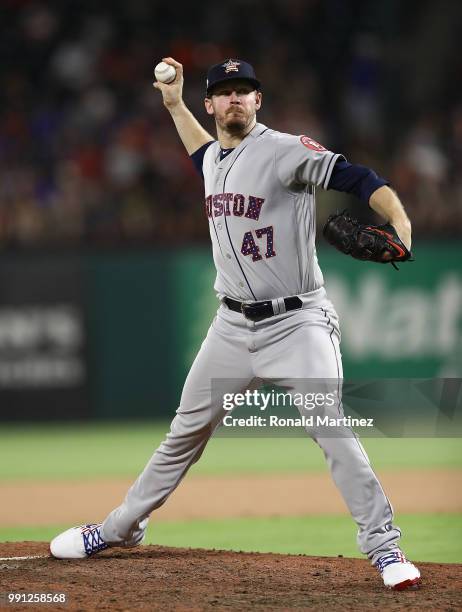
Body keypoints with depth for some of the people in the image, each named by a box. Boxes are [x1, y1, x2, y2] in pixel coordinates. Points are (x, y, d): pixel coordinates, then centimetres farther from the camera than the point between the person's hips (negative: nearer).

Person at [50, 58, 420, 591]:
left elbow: (357, 179, -22)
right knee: (186, 431, 15)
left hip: (296, 322, -7)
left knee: (333, 431, -19)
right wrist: (173, 104, 35)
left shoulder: (285, 151, -13)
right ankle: (121, 528, 26)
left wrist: (400, 221, -38)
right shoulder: (215, 159, 11)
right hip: (233, 325, 7)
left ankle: (383, 545, -13)